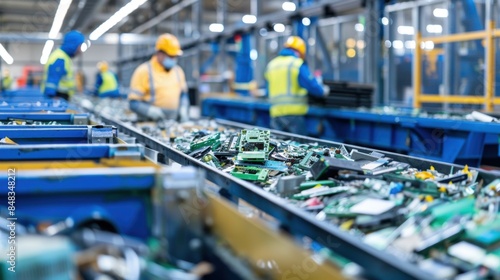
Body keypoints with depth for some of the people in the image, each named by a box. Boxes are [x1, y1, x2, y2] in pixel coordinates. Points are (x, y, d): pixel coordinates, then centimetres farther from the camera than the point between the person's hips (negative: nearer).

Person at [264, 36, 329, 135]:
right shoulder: (298, 64, -6)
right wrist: (324, 90, 12)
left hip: (275, 112, 5)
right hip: (295, 112, -5)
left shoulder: (271, 65, 11)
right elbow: (311, 85, -7)